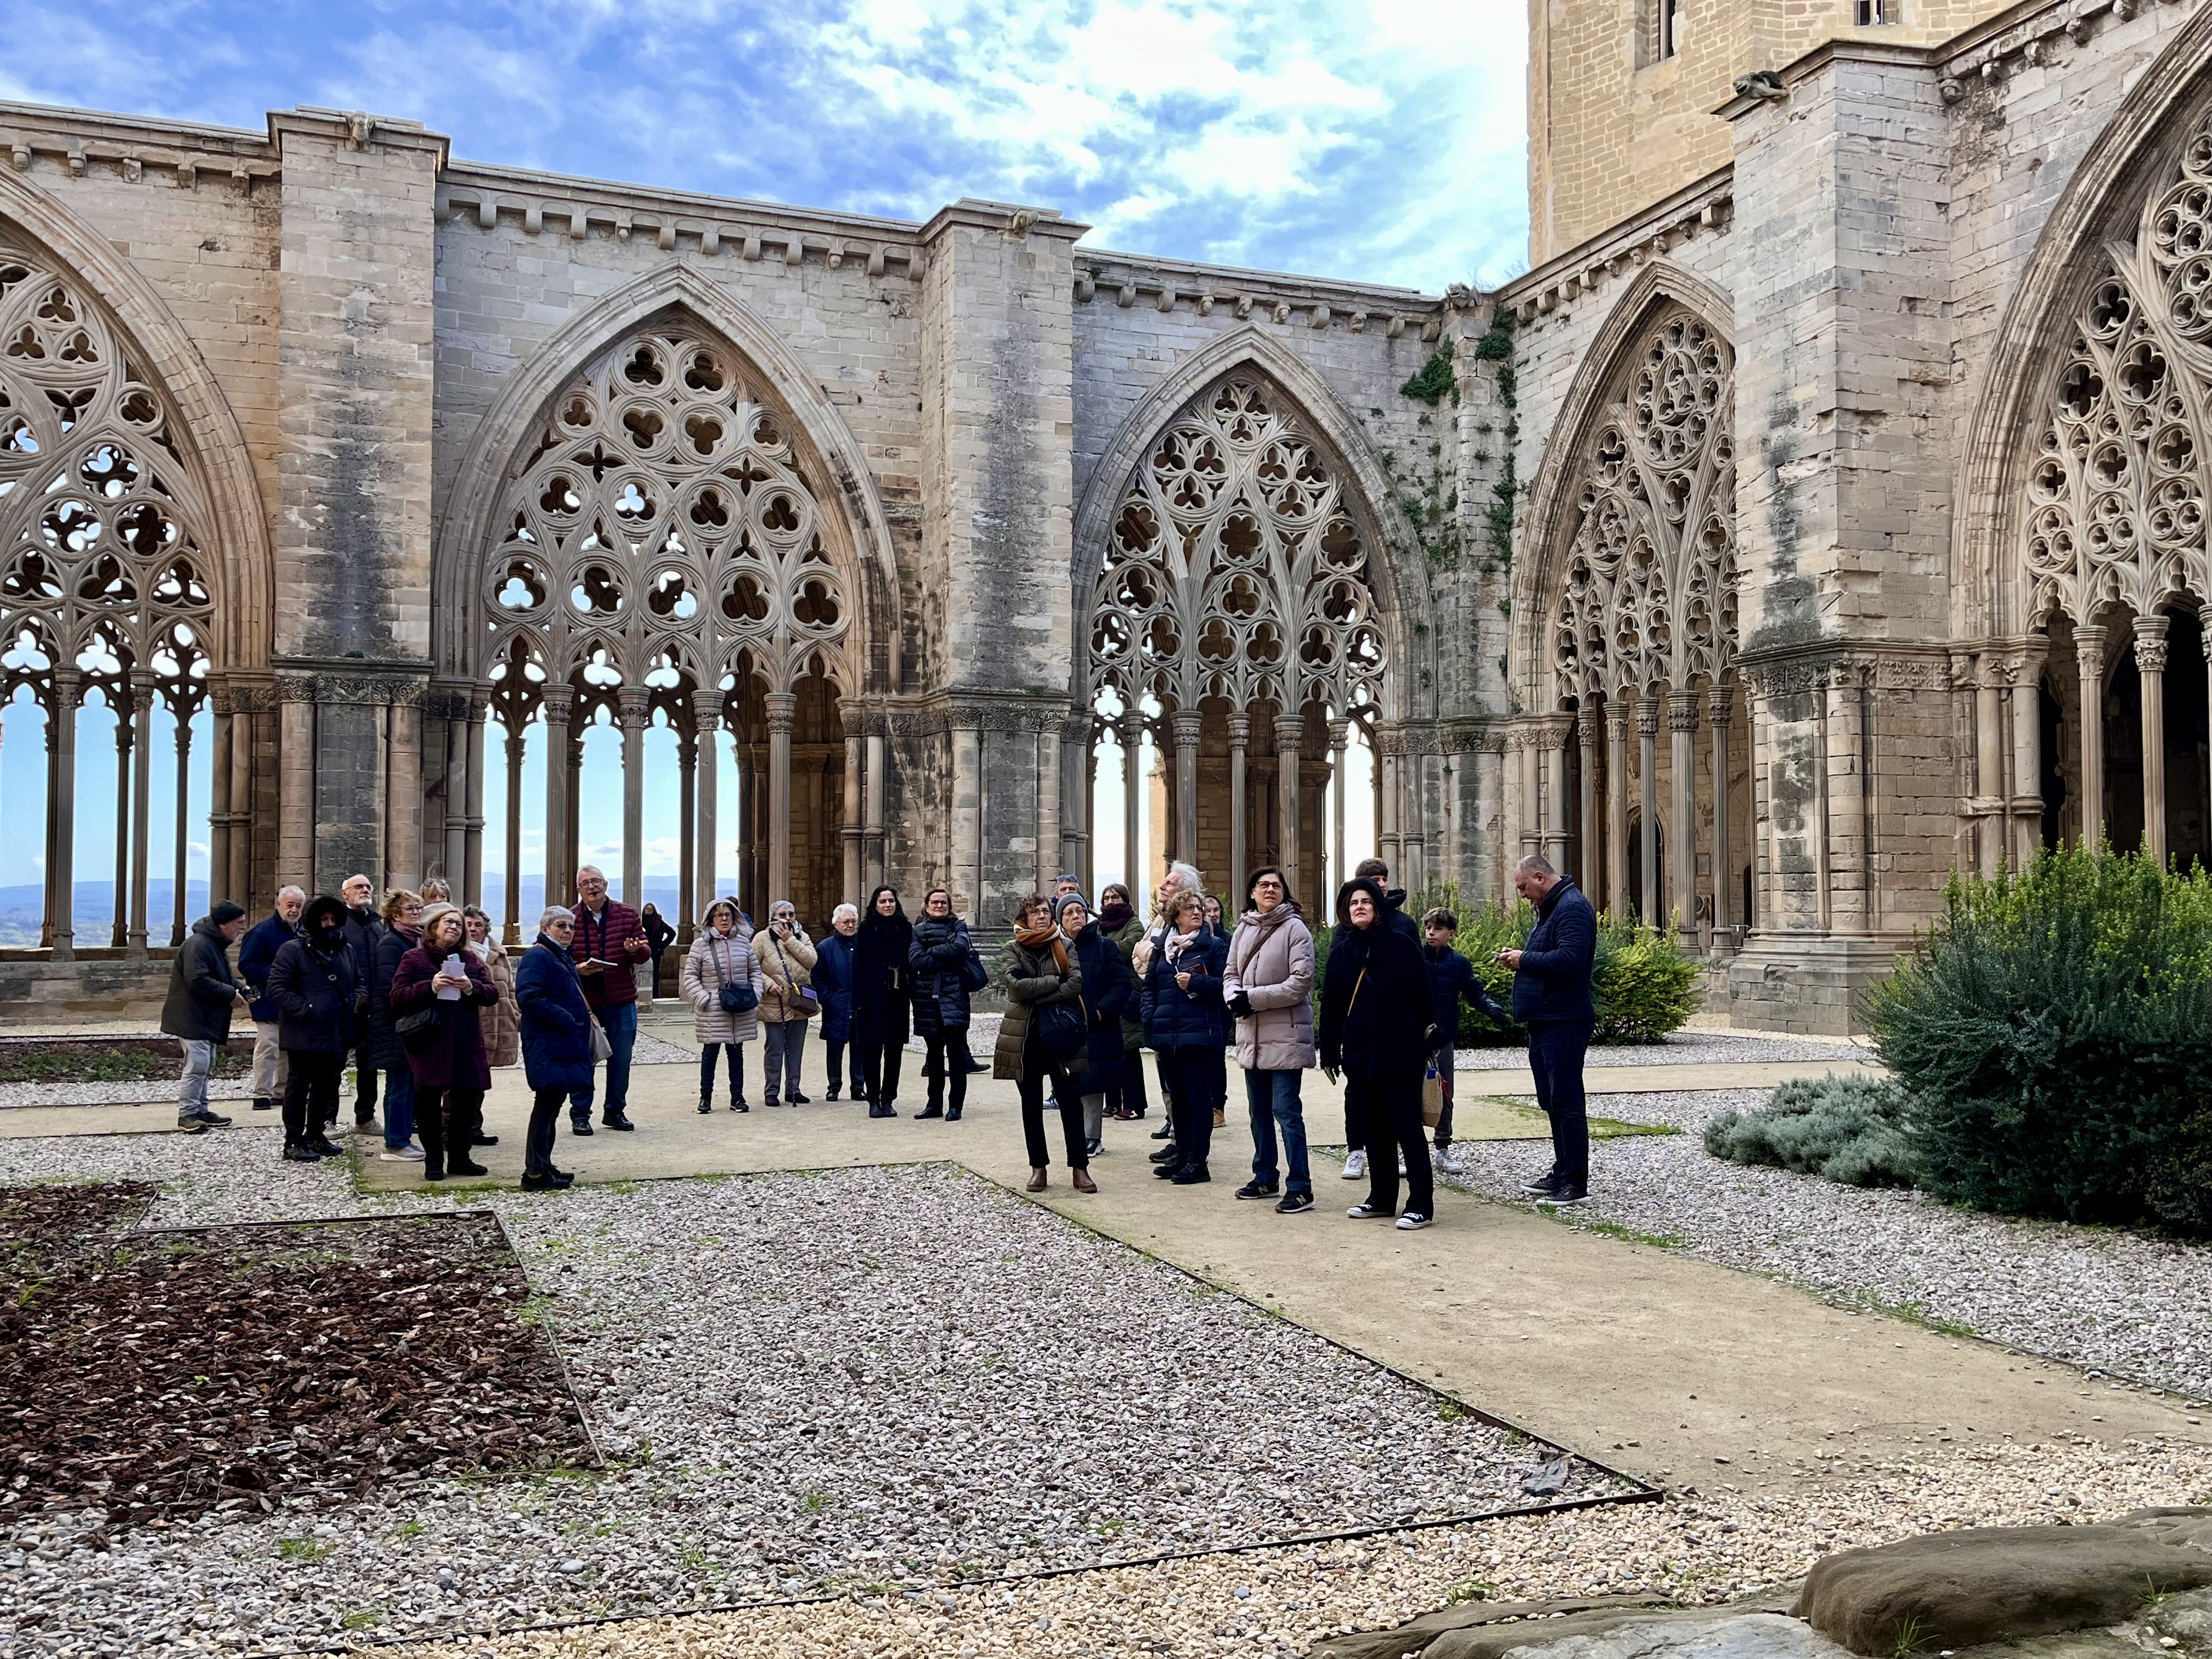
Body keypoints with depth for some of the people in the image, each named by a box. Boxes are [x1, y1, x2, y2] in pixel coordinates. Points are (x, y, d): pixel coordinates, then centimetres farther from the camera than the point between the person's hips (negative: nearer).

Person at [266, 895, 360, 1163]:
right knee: (299, 1085, -1)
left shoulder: (346, 950, 14)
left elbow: (357, 982, 26)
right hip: (304, 1034, -7)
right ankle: (294, 1141, 5)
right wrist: (303, 1009, -20)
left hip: (336, 1034, 7)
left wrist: (355, 1001, 6)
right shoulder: (293, 950, -6)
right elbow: (277, 987, -12)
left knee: (327, 1085, 14)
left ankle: (315, 1134, 26)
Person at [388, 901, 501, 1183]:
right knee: (429, 1101, -2)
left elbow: (493, 994, 8)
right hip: (428, 1042, -4)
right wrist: (430, 987, -19)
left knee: (466, 1099, 6)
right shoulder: (414, 959, 2)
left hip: (466, 1041, 4)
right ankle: (433, 1161, 9)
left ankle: (459, 1158, 19)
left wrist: (471, 988, -13)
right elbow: (397, 998, -5)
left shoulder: (470, 959, 13)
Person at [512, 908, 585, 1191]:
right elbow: (529, 997, -24)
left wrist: (582, 1020, 13)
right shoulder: (537, 957, -11)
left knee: (552, 1103, 14)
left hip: (564, 1045, 10)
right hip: (547, 1045, -10)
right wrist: (566, 1019, -23)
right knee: (547, 1103, -9)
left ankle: (544, 1167, 21)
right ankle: (535, 1173, -6)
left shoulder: (561, 958, 20)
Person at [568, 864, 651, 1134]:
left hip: (622, 1000, 2)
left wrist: (636, 949, -16)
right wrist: (577, 969, -18)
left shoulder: (627, 915, 4)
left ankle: (615, 1111, 23)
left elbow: (645, 952, 6)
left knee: (621, 1060, 9)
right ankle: (580, 1114, 14)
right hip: (584, 1000, -2)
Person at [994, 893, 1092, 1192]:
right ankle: (1038, 1167, 16)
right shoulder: (1012, 950, 3)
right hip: (1025, 1037, 0)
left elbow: (1076, 982, -10)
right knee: (1032, 1105, 8)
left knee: (1071, 1100, -4)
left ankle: (1079, 1168, 1)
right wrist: (1056, 981, -13)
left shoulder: (1063, 946, 5)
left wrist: (1038, 998, -15)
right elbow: (1017, 985, -15)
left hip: (1059, 1035, 0)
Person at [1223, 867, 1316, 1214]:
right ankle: (1265, 1177, 28)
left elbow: (1301, 982, -14)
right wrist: (1234, 997, -9)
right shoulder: (1244, 929, 11)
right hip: (1252, 1033, 7)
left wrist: (1254, 998, -17)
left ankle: (1300, 1188, -7)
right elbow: (1230, 973, 14)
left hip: (1285, 1035, -7)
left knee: (1286, 1110, -10)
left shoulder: (1295, 929, -9)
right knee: (1259, 1110, 16)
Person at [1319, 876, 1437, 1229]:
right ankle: (1382, 1197, 23)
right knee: (1373, 1130, 12)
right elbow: (1331, 1007, 9)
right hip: (1359, 1055, 5)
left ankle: (1421, 1204, 1)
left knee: (1407, 1129, -3)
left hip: (1399, 1055, -5)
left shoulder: (1401, 946, -4)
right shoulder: (1341, 952, 8)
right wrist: (1330, 1054, 7)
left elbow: (1422, 998, -4)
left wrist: (1423, 1040, -8)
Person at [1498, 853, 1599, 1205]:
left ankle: (1576, 1183, -4)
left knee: (1566, 1101, -8)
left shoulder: (1573, 908, -15)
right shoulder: (1550, 909, 18)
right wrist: (1519, 959, 6)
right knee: (1552, 1101, 15)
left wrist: (1524, 959, -17)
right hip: (1544, 1022, 11)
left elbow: (1569, 960, -27)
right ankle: (1562, 1172, 24)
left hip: (1564, 1024, -11)